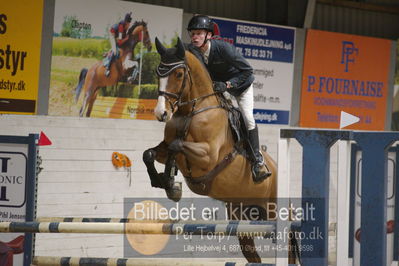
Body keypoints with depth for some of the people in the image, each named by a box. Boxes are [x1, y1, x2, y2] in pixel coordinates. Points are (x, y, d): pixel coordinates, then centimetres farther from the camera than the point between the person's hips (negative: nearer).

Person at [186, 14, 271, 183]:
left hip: (240, 83, -5)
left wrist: (227, 85, -39)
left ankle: (257, 159, -4)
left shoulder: (223, 48, -36)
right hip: (215, 85, 5)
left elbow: (247, 70, -30)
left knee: (248, 118, -16)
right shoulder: (191, 51, -22)